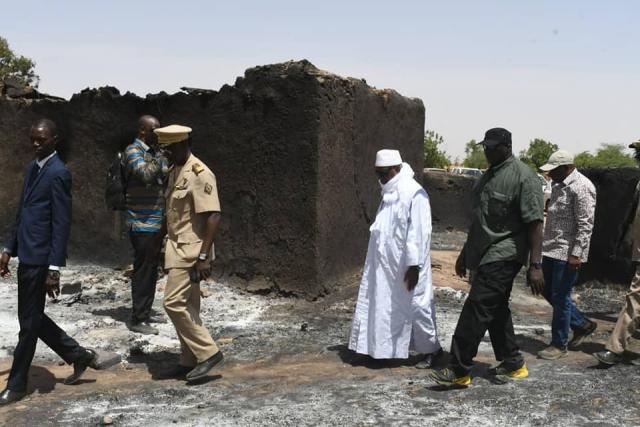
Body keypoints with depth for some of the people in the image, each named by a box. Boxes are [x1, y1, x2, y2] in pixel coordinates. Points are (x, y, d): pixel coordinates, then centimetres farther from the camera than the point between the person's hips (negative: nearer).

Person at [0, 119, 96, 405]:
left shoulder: (58, 173, -13)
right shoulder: (32, 168, 14)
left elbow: (61, 224, -17)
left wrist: (54, 268, -20)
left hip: (39, 259, -9)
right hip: (26, 256, 9)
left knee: (29, 322, 3)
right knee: (33, 319, 16)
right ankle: (78, 355, 30)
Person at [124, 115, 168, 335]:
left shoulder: (155, 151, 15)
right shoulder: (133, 151, -10)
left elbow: (164, 177, 17)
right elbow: (146, 174, -26)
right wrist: (162, 159, -20)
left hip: (156, 222, 8)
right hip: (142, 223, -8)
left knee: (152, 268, 14)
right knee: (143, 270, -5)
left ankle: (145, 312, 25)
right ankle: (137, 319, 3)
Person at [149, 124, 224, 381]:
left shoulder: (200, 174, -16)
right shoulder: (174, 171, 12)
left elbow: (213, 216, -21)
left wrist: (204, 256, -25)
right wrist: (158, 243, 24)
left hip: (189, 251, -9)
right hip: (177, 249, 9)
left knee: (174, 302, -12)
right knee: (187, 305, 12)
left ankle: (208, 353, -3)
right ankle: (191, 359, 20)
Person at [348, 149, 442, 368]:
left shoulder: (414, 193, -18)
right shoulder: (389, 192, 10)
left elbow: (417, 233, -20)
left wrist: (413, 265, -21)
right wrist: (379, 258, 17)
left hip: (405, 265, -8)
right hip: (386, 263, 8)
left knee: (415, 305, 3)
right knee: (383, 305, 13)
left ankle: (431, 348, 19)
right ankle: (384, 346, 25)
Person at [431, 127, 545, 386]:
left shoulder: (523, 177, -13)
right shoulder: (489, 175, 15)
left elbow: (534, 223, -17)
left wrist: (535, 265, -22)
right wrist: (466, 253, 24)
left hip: (503, 256, -9)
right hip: (485, 255, 9)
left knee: (477, 308, -11)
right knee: (496, 309, 14)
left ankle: (459, 370, -6)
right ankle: (513, 363, 27)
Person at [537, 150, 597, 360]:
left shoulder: (581, 187, -16)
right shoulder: (558, 185, 13)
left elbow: (585, 225, -19)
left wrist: (576, 254, -22)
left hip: (567, 253, -9)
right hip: (551, 249, 10)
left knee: (560, 298, -1)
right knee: (549, 292, 16)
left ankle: (559, 344, 13)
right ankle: (582, 324, 31)